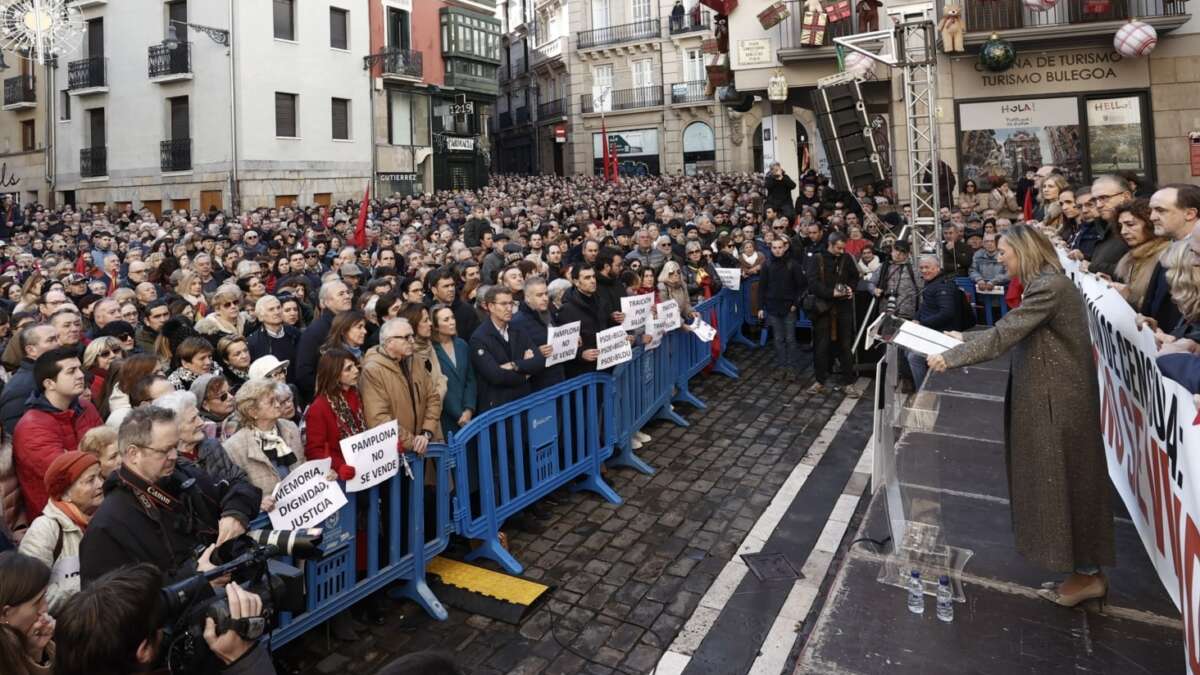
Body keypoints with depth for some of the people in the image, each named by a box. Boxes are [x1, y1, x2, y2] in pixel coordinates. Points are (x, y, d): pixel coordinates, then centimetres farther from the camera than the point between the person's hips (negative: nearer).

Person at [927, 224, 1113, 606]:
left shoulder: (1049, 287, -21)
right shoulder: (1046, 284, 12)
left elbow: (1004, 334, -25)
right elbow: (1013, 333, 13)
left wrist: (951, 358, -21)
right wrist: (963, 342, 9)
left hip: (1058, 400, -10)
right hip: (1050, 395, 10)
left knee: (1064, 481, 0)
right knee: (1057, 479, 18)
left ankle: (1087, 574, 13)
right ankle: (1081, 567, 32)